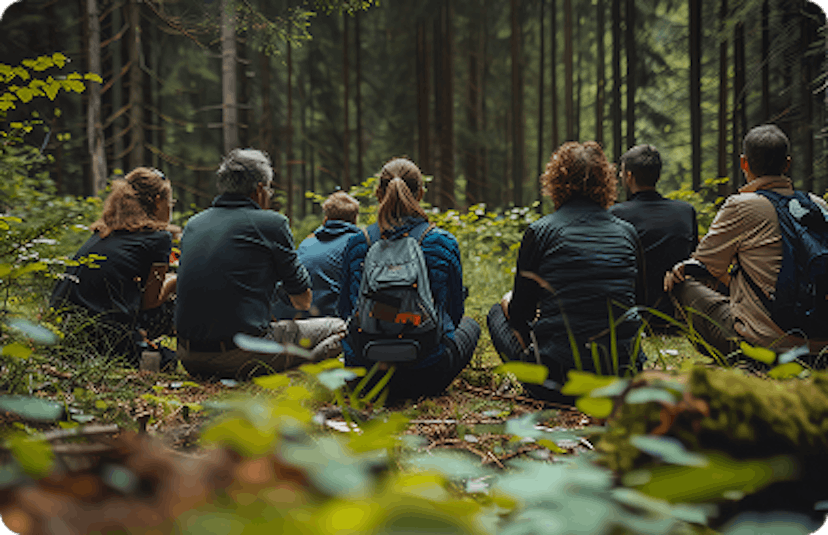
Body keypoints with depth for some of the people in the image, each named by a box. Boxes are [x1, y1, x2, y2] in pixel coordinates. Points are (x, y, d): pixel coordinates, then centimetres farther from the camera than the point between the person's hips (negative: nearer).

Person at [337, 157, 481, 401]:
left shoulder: (357, 244, -4)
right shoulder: (443, 243, -9)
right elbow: (455, 314, 3)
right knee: (470, 325, 30)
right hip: (426, 378, -3)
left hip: (363, 376, 3)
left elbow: (345, 311, 7)